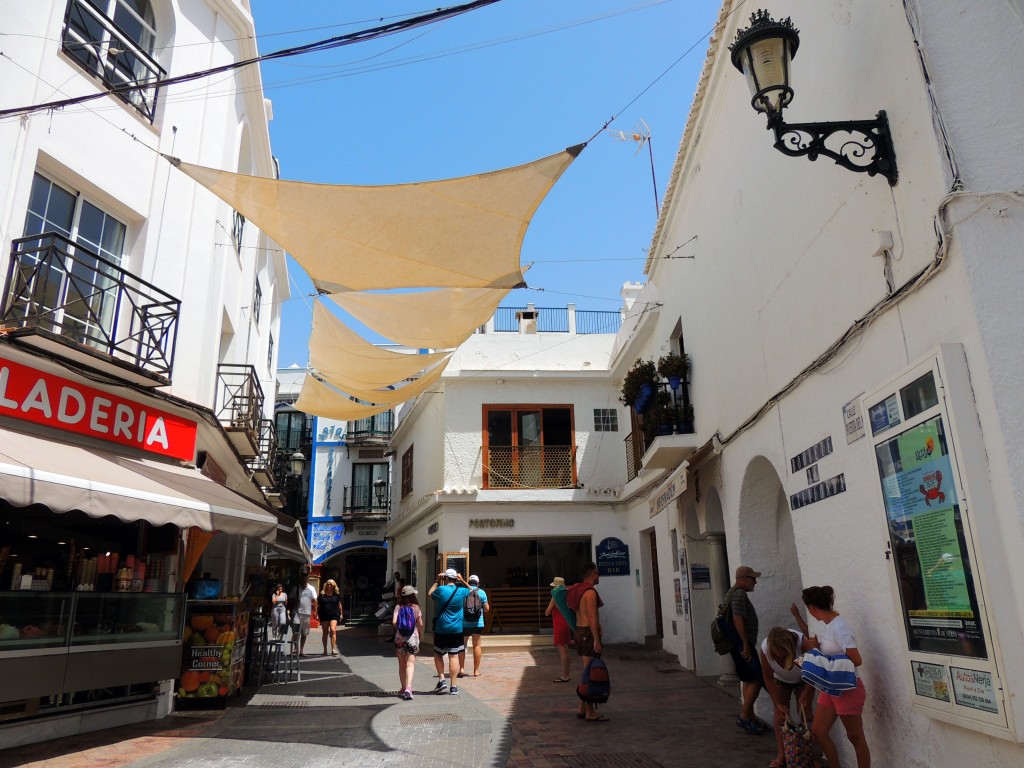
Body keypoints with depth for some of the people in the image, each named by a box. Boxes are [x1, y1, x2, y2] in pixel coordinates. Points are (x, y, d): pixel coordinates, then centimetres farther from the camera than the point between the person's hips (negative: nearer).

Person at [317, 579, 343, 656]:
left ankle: (333, 649, -16)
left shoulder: (336, 595, 5)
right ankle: (325, 650, 18)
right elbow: (318, 605, 8)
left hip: (334, 615, -1)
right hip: (324, 616, 1)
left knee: (333, 630, -16)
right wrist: (317, 615, 2)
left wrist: (341, 614, 9)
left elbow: (339, 605, 11)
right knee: (325, 633, 9)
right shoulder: (322, 594, 4)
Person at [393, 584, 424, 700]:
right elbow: (420, 624, -3)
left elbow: (394, 621, -11)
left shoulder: (398, 607, -2)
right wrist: (420, 634, 14)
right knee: (410, 664, -4)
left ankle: (404, 689, 22)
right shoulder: (416, 607, -3)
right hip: (412, 638, -2)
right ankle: (408, 688, -21)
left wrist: (398, 628, 9)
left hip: (399, 638, 2)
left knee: (402, 665, 13)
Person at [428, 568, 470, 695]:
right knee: (454, 656, 3)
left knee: (438, 654, 15)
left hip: (441, 628, -1)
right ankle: (453, 686, 4)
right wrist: (463, 581, 17)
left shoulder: (441, 589, -9)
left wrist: (436, 581, 17)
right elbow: (471, 590, 20)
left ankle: (442, 680, 5)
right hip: (456, 629, 1)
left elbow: (430, 594, 13)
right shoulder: (461, 591, -3)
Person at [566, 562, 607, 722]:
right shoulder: (590, 592, -15)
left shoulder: (577, 590, 14)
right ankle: (590, 712, -1)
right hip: (589, 633, -10)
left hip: (579, 631, 10)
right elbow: (592, 617, -21)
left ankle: (582, 708, 21)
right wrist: (596, 640, -21)